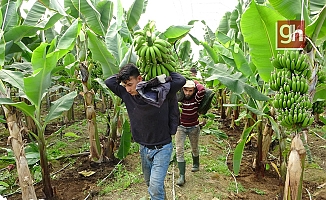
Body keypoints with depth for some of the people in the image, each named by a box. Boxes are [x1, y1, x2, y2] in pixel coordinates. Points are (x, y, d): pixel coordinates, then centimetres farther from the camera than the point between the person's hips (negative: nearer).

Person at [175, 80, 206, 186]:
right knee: (179, 150, -8)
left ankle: (196, 164, 51)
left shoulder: (196, 98, -19)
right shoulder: (179, 97, -13)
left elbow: (202, 89, -37)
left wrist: (194, 82, -21)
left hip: (193, 127, 0)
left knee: (194, 148, 21)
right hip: (180, 127, 0)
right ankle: (181, 175, -1)